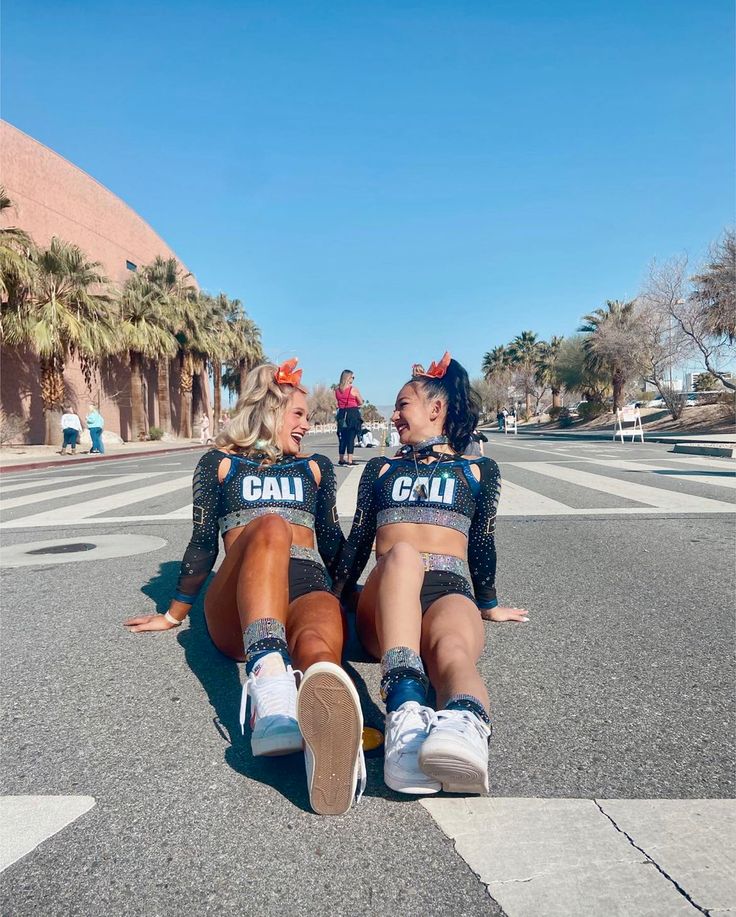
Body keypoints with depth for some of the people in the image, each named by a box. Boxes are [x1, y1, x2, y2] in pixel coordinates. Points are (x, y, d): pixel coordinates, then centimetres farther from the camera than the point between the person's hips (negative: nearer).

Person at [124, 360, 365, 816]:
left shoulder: (315, 467, 29)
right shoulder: (221, 463, 21)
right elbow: (203, 544, 20)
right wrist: (173, 615, 21)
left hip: (308, 587, 2)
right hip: (236, 611, -2)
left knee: (319, 646, -37)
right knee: (270, 529, -36)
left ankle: (329, 735, -74)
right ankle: (268, 677, -64)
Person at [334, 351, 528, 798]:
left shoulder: (479, 470, 24)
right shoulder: (381, 469, 28)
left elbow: (483, 542, 24)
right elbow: (359, 540, 26)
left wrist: (489, 606, 27)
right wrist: (336, 597, 24)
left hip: (451, 589, 0)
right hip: (385, 599, 0)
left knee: (451, 648, -38)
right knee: (402, 555, -38)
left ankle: (464, 727, -72)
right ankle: (407, 710, -61)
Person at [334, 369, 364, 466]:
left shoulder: (337, 390, 6)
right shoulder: (353, 389, -7)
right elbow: (361, 402, 0)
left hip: (341, 414, 5)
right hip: (353, 414, -5)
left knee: (342, 438, 13)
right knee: (351, 438, -4)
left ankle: (341, 459, 20)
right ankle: (349, 460, -7)